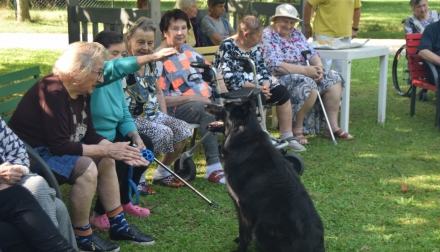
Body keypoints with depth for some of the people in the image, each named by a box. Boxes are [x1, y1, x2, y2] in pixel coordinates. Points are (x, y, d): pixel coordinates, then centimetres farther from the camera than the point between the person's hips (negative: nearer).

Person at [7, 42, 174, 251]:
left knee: (106, 161, 8)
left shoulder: (81, 92, 2)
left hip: (53, 149, 10)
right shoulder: (53, 91, -26)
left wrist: (117, 150, -9)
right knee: (86, 167, -28)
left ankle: (118, 226, 16)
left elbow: (89, 134, 7)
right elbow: (59, 146, -30)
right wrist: (107, 150, -25)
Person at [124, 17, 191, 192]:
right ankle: (138, 176, -9)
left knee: (183, 130, -9)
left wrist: (165, 116, 8)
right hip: (132, 118, -8)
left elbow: (158, 92, 21)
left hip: (153, 114, 8)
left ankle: (162, 173, 10)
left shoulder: (151, 64, 10)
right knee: (163, 133, -28)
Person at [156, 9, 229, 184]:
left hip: (208, 99, 7)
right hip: (180, 106, -7)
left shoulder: (189, 51, 16)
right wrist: (190, 97, -19)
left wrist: (225, 94, 4)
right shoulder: (158, 59, -7)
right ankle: (213, 167, -34)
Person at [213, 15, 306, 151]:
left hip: (254, 85, 8)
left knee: (281, 91, -7)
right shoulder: (227, 46, -13)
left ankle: (287, 136, -2)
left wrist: (266, 85, -14)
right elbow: (228, 76, -22)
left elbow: (262, 70, 10)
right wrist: (255, 87, -24)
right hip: (234, 90, -8)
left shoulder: (254, 47, 11)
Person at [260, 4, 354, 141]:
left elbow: (311, 53, 13)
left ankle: (332, 127, -6)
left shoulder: (296, 33, 14)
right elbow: (275, 66, -24)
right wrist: (305, 70, -26)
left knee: (333, 79, -5)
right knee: (308, 85, -35)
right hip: (280, 79, -9)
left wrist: (319, 66, -12)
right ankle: (297, 129, -18)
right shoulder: (267, 36, -13)